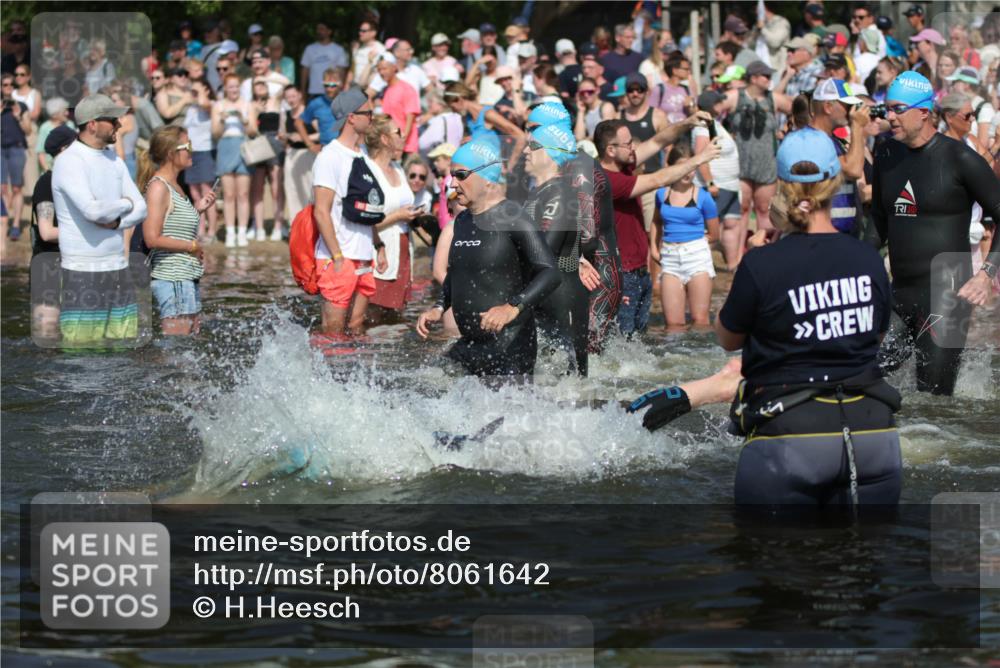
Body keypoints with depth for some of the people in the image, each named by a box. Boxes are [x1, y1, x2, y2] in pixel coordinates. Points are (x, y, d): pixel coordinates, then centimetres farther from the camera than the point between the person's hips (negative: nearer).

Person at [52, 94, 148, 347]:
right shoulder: (69, 161, -11)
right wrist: (124, 205, -5)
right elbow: (93, 210, -24)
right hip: (82, 272, -7)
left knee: (125, 343, 5)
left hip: (118, 268, 7)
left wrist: (117, 221, -11)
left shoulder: (113, 160, 13)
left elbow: (141, 208, 10)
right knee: (81, 344, -8)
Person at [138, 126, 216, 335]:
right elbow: (152, 239, -20)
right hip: (172, 279, -10)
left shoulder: (174, 186, 15)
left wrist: (198, 209, 11)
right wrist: (191, 246, -13)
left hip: (187, 278, 10)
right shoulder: (158, 187, -14)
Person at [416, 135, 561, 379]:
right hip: (468, 347, 8)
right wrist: (439, 308, 13)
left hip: (510, 349, -8)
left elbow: (550, 273, -20)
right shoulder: (462, 221, 14)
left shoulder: (512, 219, -11)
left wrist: (513, 308, -32)